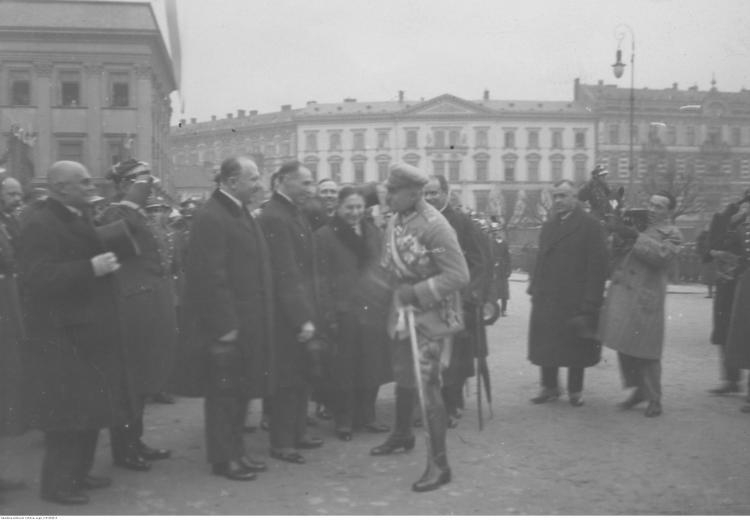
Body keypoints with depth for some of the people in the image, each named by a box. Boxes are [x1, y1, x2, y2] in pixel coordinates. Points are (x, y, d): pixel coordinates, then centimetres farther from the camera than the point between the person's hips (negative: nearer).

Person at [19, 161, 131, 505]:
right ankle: (58, 483, 10)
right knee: (67, 412, -3)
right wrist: (90, 268, -30)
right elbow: (37, 277, -25)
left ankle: (79, 473, 27)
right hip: (61, 335, -9)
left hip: (90, 331, 9)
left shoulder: (80, 218, 15)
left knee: (90, 406, 14)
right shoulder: (39, 224, -15)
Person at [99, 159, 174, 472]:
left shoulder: (139, 215, 15)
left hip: (151, 309, 9)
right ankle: (122, 449, 13)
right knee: (131, 379, 0)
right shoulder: (116, 216, -12)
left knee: (143, 378, 16)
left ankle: (134, 442, 27)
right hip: (135, 308, -9)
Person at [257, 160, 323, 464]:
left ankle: (298, 433, 29)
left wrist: (309, 313, 8)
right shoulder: (274, 217, -18)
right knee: (286, 379, 1)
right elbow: (285, 274, -22)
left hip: (300, 312, 9)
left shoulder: (295, 212, 11)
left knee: (300, 376, 16)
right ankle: (281, 443, 13)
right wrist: (301, 318, -22)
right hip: (286, 314, -9)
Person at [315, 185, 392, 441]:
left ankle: (366, 416, 24)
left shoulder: (373, 232, 12)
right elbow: (322, 278, -6)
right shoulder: (325, 235, -3)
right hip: (344, 312, -4)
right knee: (344, 370, 3)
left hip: (373, 311, 4)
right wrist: (329, 315, -13)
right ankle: (343, 420, 16)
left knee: (372, 367, 9)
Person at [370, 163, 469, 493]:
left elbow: (459, 276, -24)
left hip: (430, 316, -8)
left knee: (425, 383, -9)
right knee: (402, 376, 21)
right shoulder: (394, 220, 3)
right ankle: (402, 434, 44)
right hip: (402, 313, 8)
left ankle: (439, 463, 0)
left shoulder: (434, 227, -21)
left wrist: (416, 293, -26)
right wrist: (394, 290, 4)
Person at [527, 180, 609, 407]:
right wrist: (535, 289, 5)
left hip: (576, 300, -5)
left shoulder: (590, 225, -5)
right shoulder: (548, 226, 14)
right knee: (545, 344, 8)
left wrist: (590, 301, -16)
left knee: (575, 346, 6)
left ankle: (575, 390, 20)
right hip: (546, 299, 5)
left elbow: (597, 265, -10)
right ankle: (549, 387, 21)